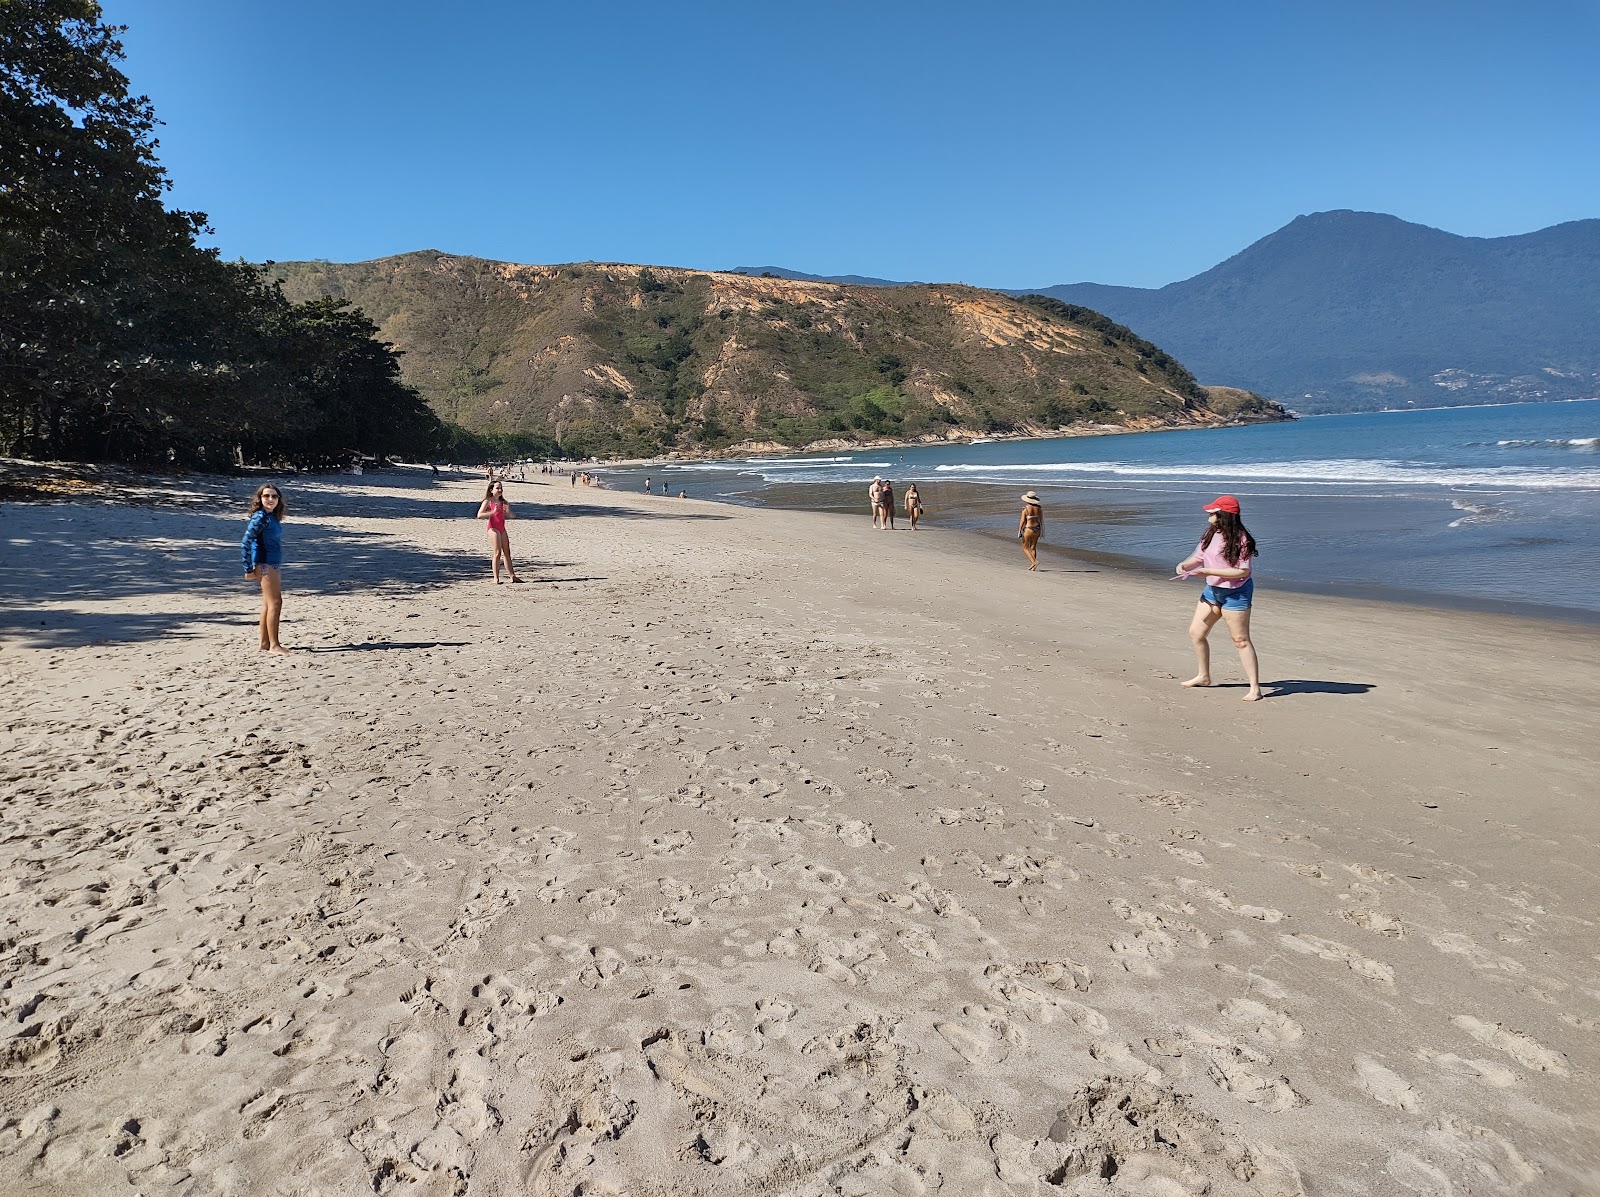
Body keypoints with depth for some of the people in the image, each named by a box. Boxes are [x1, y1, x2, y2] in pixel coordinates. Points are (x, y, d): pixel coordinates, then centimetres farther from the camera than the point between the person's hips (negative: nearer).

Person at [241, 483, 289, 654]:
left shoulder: (272, 517, 12)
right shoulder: (260, 517, -14)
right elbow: (245, 544, -17)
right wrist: (249, 569, -16)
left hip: (274, 564, 9)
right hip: (265, 565, -9)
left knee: (268, 604, 11)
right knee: (275, 603, -8)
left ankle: (265, 644, 17)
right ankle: (273, 645, -4)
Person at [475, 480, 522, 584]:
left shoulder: (503, 502, 14)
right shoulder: (488, 501, -2)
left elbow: (513, 516, 15)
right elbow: (479, 515, -12)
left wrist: (508, 511, -7)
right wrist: (493, 512, -22)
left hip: (502, 528, 7)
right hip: (493, 527, -6)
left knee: (507, 553, 8)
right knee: (497, 553, -11)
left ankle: (512, 576, 11)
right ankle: (496, 579, -10)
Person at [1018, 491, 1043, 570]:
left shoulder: (1025, 508, -13)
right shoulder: (1039, 508, 1)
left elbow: (1022, 521, -14)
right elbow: (1041, 520, 6)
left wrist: (1019, 531, -8)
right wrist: (1041, 531, 16)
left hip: (1028, 529, -5)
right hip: (1037, 529, 5)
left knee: (1025, 548, 7)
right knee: (1033, 548, 14)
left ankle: (1034, 561, -11)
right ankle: (1032, 566, 15)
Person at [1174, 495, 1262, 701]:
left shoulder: (1240, 539, -21)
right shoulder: (1211, 534, 3)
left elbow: (1242, 571, -24)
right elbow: (1198, 556, 13)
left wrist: (1207, 571, -27)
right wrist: (1184, 564, -9)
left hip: (1236, 593, -8)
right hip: (1212, 590, 8)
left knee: (1241, 640, -5)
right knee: (1195, 633, 12)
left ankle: (1255, 688, 1)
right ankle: (1203, 676, 30)